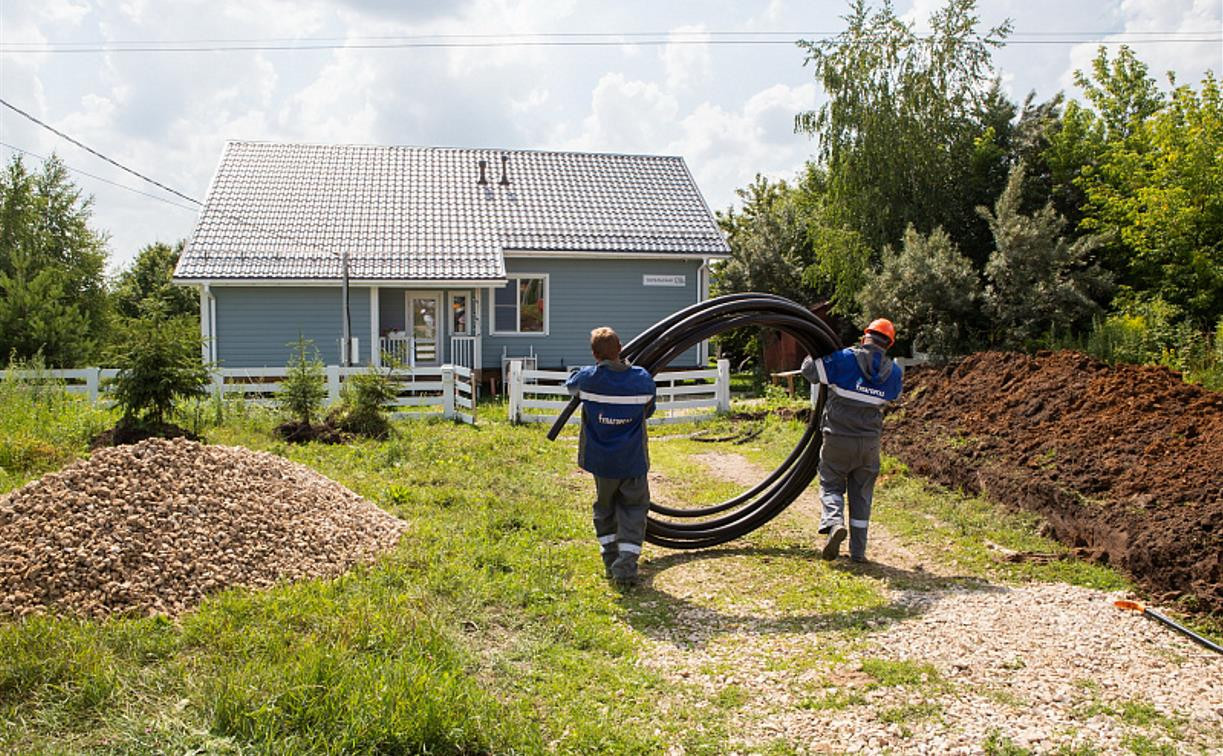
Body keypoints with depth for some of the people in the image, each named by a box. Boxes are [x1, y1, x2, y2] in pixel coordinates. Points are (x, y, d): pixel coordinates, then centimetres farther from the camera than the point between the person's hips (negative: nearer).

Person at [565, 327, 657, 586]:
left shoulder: (587, 378, -12)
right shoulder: (643, 379, -9)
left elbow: (570, 384, 13)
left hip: (600, 460, 1)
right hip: (633, 461, -1)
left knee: (605, 507, 20)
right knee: (634, 508, 11)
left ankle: (610, 560, 24)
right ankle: (626, 562, -5)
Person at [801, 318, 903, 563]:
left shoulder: (844, 359, -11)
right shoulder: (895, 372, 3)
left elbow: (809, 369, -7)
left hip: (838, 439, -3)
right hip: (869, 443, 3)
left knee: (831, 485, 11)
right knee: (861, 495, 12)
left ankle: (833, 522, -18)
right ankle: (858, 551, 14)